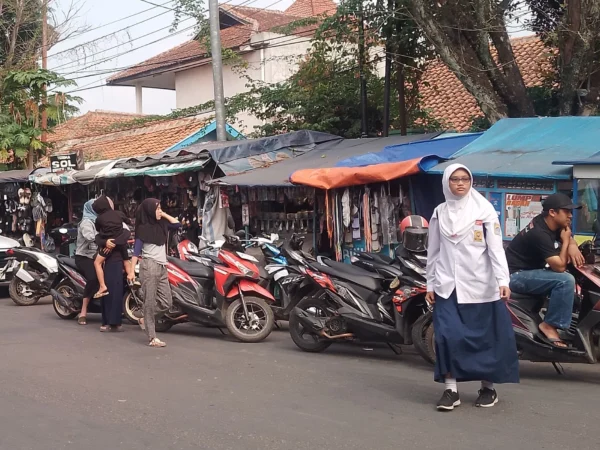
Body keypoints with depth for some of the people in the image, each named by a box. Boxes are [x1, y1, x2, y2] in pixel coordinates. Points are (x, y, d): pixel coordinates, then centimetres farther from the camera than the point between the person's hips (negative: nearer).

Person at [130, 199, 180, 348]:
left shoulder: (161, 224, 15)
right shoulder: (143, 228, -3)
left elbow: (177, 224, 16)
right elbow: (136, 251, -6)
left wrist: (164, 214, 11)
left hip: (162, 268, 7)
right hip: (149, 266, -7)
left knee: (166, 302, 2)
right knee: (150, 302, -6)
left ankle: (145, 320, 24)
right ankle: (152, 338, -6)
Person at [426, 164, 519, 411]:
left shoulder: (484, 209, -1)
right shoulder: (439, 212, 8)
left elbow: (496, 247, -7)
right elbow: (433, 251, 11)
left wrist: (503, 280, -16)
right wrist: (430, 284, 9)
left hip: (479, 284, -2)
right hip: (448, 284, 2)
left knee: (483, 335, 3)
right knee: (448, 335, -6)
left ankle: (488, 387, 18)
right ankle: (451, 389, 3)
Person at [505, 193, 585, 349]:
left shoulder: (553, 224, 2)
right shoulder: (540, 233, -25)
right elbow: (560, 266, -25)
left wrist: (572, 246, -8)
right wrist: (565, 241, -13)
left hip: (529, 270, 10)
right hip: (516, 275, -10)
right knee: (566, 281, -25)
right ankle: (549, 325, -15)